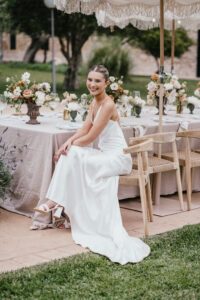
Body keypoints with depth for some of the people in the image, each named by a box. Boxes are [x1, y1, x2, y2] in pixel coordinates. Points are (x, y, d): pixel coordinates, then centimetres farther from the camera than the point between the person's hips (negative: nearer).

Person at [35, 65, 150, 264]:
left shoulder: (108, 105, -19)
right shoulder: (95, 102, 10)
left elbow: (90, 137, -19)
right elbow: (84, 130, 7)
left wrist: (71, 144, -7)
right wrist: (69, 142, -10)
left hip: (118, 157, -8)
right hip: (105, 155, 8)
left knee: (73, 155, -21)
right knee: (70, 154, -10)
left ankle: (57, 201, -12)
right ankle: (56, 200, -9)